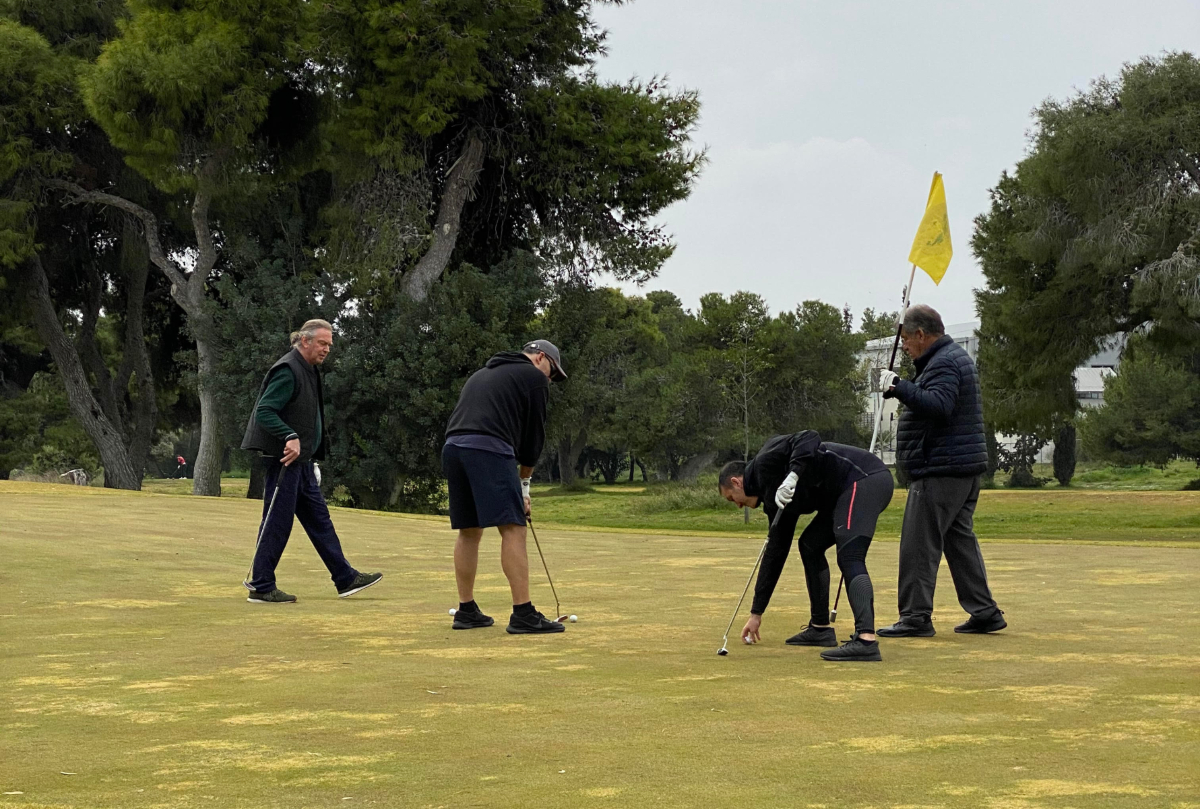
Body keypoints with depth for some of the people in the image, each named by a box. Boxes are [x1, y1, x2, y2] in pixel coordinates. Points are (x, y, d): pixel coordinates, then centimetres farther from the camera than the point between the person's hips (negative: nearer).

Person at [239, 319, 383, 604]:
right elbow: (264, 411, -22)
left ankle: (346, 579, 17)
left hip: (302, 463, 10)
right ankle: (260, 587, 2)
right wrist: (290, 437, -31)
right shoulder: (287, 371, -15)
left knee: (320, 521, 12)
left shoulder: (309, 371, 16)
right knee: (276, 523, -5)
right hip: (284, 461, -10)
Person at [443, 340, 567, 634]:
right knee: (513, 529, -8)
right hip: (489, 449, -8)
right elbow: (534, 432, 10)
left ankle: (466, 610, 20)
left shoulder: (482, 374, 34)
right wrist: (524, 483, 21)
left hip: (452, 447, 8)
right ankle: (523, 615, -12)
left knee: (469, 531, 16)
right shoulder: (535, 377, 12)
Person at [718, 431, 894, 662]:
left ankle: (866, 640, -37)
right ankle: (820, 628, 22)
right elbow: (774, 554, 26)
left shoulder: (766, 462, -2)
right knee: (810, 545, 19)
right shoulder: (774, 499, 22)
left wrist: (792, 476, -28)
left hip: (864, 479, -10)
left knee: (849, 558, -22)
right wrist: (756, 613, 30)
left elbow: (808, 439, -17)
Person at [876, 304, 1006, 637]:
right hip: (965, 469, 11)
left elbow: (939, 406, -29)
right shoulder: (956, 357, 20)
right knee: (960, 539, 14)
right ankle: (985, 612, 14)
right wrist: (902, 388, 14)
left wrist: (899, 386, -30)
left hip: (940, 472, -11)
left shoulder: (943, 363, -14)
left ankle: (916, 616, -7)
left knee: (919, 544, -7)